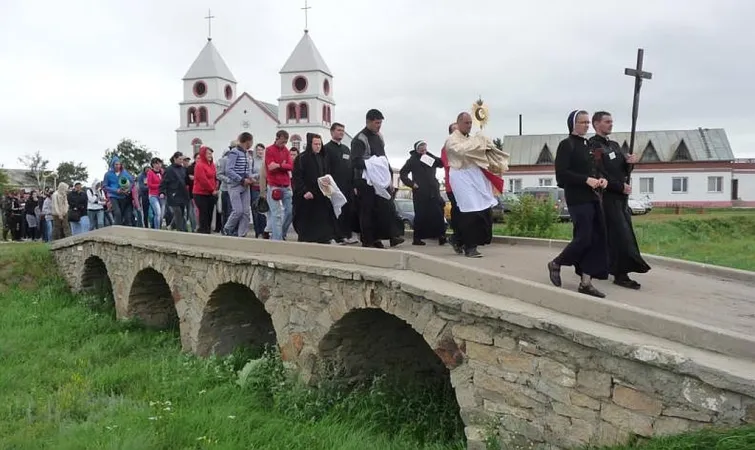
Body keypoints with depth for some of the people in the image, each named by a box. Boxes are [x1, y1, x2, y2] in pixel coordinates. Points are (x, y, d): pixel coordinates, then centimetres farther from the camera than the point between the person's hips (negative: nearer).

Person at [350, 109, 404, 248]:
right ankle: (367, 241, 6)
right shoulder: (359, 139, -9)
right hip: (366, 181, -7)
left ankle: (392, 236, 2)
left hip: (381, 180, 7)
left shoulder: (379, 137, 16)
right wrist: (372, 164, -30)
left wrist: (389, 178, 18)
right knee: (367, 211, -1)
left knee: (388, 208, -1)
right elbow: (355, 162, -18)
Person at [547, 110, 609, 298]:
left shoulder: (588, 145, 16)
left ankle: (585, 282, 8)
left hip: (593, 198, 8)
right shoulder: (566, 145, -7)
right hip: (577, 199, -8)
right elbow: (561, 174, -15)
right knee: (584, 238, -9)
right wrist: (586, 180, -21)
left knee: (597, 239, 3)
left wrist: (601, 179, 1)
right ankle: (555, 264, 14)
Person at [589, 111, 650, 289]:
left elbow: (624, 168, 11)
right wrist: (621, 186, -14)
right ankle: (621, 274, -9)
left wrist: (630, 160, -11)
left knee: (609, 234, 11)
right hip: (608, 196, -8)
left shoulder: (614, 145, 19)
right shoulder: (593, 146, -9)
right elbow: (600, 174, -16)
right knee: (621, 234, -11)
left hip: (621, 196, 8)